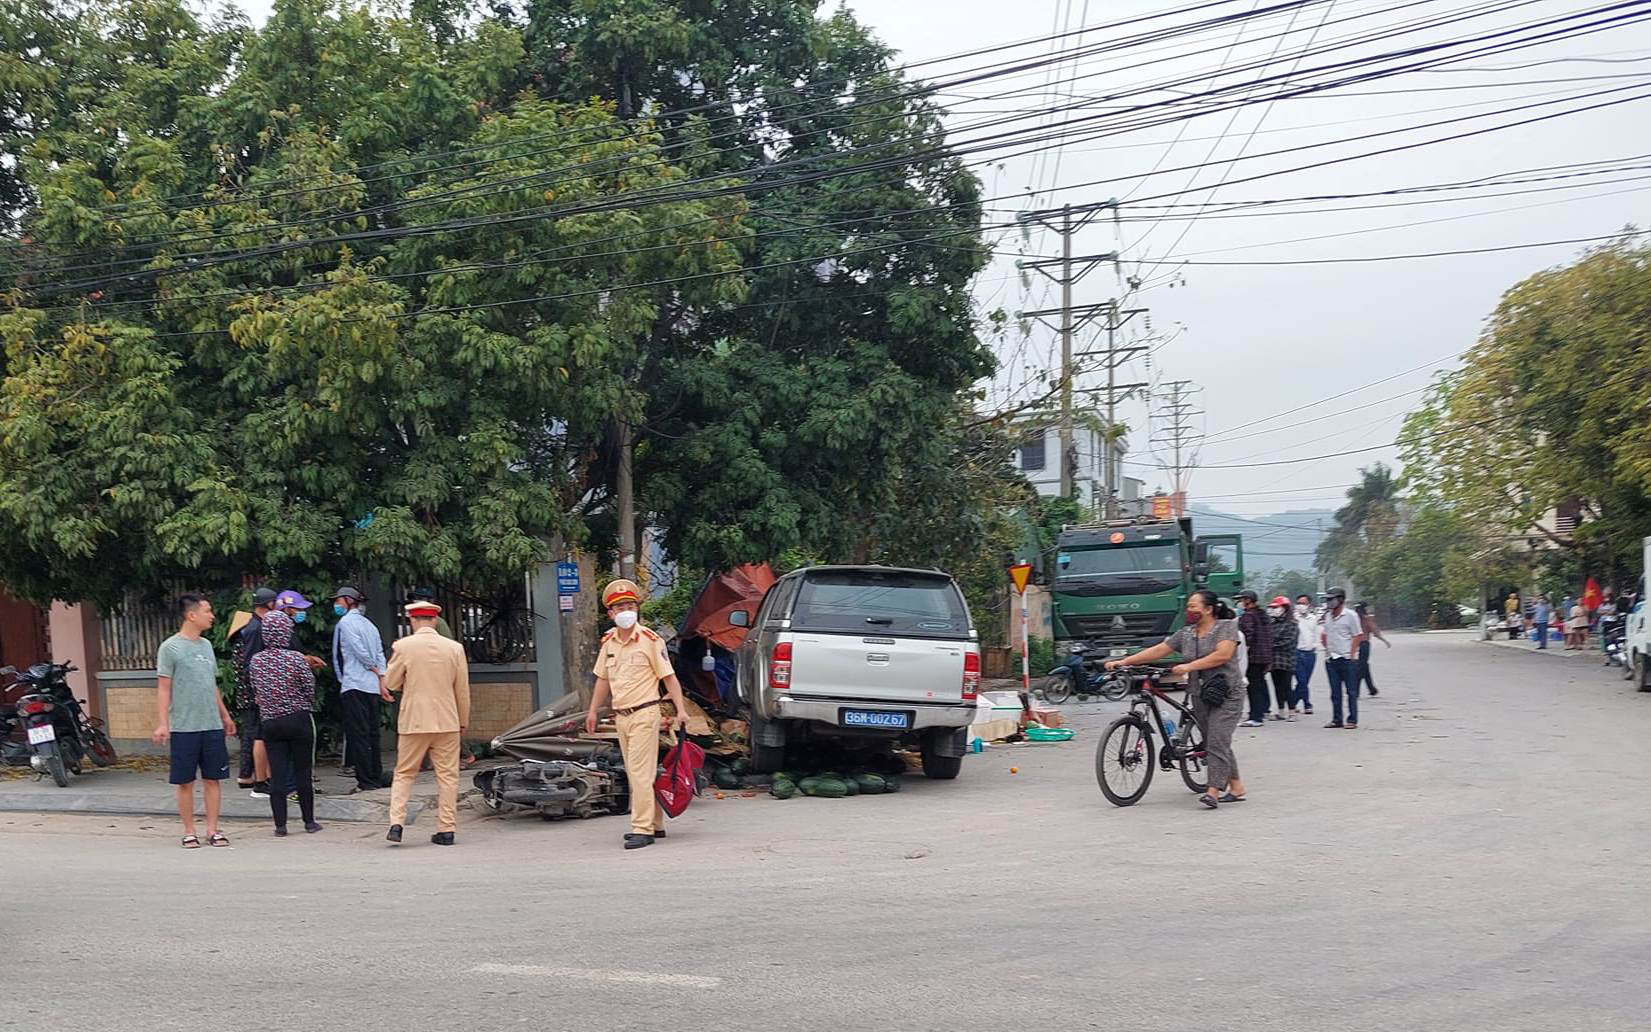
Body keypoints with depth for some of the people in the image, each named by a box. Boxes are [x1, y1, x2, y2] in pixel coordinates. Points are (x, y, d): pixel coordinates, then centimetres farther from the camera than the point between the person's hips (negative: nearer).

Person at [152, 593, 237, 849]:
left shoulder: (206, 645, 13)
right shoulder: (170, 648, -6)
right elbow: (163, 689, -8)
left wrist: (225, 715, 23)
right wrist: (162, 724, -14)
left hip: (212, 726, 6)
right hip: (183, 728, -5)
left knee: (213, 778, 6)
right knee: (185, 781, 3)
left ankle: (212, 830, 12)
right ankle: (189, 832, 11)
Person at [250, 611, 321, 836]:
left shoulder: (257, 660, -1)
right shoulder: (296, 658, -12)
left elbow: (256, 689, 9)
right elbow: (310, 689, -5)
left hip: (270, 722, 3)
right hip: (299, 719, -3)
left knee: (277, 773, 5)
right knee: (303, 772, 6)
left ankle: (280, 824, 4)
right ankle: (309, 821, 13)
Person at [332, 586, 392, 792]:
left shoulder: (345, 623, -6)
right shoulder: (368, 624, 17)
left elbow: (361, 652, -13)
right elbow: (380, 655, 11)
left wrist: (376, 673, 1)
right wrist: (382, 682, 6)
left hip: (353, 686, -8)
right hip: (372, 687, 8)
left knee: (358, 735, -7)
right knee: (371, 734, 12)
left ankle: (366, 781, -9)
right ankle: (377, 777, 15)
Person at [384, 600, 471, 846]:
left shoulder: (403, 646, -7)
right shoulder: (454, 648, -1)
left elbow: (391, 684, -1)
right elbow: (462, 690, 6)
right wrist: (463, 721, 18)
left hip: (413, 722, -1)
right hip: (447, 722, 1)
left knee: (404, 774, 10)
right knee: (447, 776, 7)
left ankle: (396, 822, -3)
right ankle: (446, 829, 6)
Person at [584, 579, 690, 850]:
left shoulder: (650, 640, -9)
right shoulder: (608, 642, 10)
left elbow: (669, 677, -8)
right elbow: (603, 679, 21)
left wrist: (680, 710, -14)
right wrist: (593, 711, 20)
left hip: (644, 714, -7)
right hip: (620, 716, 7)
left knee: (640, 772, -11)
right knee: (636, 773, 12)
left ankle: (643, 829, -10)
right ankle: (655, 824, 20)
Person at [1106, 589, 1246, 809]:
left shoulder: (1227, 627, -3)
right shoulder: (1185, 634, 12)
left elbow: (1223, 655, -18)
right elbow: (1157, 651, 10)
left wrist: (1189, 666, -21)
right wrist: (1123, 661, 2)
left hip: (1225, 695, -6)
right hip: (1200, 697, 6)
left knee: (1217, 742, -15)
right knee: (1217, 744, 9)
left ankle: (1213, 791, -19)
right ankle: (1236, 787, 17)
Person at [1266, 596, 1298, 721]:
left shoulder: (1291, 624, -6)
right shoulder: (1271, 623, 16)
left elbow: (1288, 641, -14)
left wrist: (1272, 645, -13)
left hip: (1286, 660, -7)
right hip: (1273, 660, 7)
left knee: (1286, 686, -6)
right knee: (1278, 686, 10)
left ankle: (1291, 711, -1)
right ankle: (1281, 711, 17)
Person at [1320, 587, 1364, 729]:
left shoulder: (1350, 615, -6)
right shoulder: (1327, 616, 11)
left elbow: (1358, 636, -6)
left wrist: (1351, 655, -10)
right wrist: (1327, 649, 10)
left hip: (1347, 659, -6)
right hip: (1331, 659, 6)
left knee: (1351, 691, 0)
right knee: (1335, 692, 9)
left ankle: (1352, 720, 3)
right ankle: (1336, 719, 14)